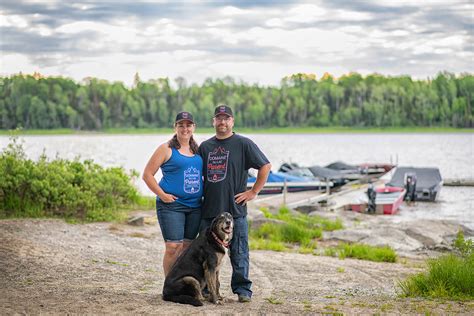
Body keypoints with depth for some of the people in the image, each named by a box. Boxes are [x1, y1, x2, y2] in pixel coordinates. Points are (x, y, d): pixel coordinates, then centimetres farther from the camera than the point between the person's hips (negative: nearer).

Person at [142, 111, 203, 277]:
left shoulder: (197, 150, 14)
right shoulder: (166, 149, -2)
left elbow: (204, 174, 28)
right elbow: (147, 174, -3)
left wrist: (204, 193, 11)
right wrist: (162, 195, -11)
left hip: (195, 206, 5)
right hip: (172, 204, -5)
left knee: (187, 247, 7)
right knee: (173, 247, -10)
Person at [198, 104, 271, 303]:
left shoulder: (243, 144, -1)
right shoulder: (205, 146, 14)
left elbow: (265, 167, -3)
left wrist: (253, 192, -5)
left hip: (235, 210, -4)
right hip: (209, 210, 5)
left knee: (239, 253, -2)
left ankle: (242, 289, 6)